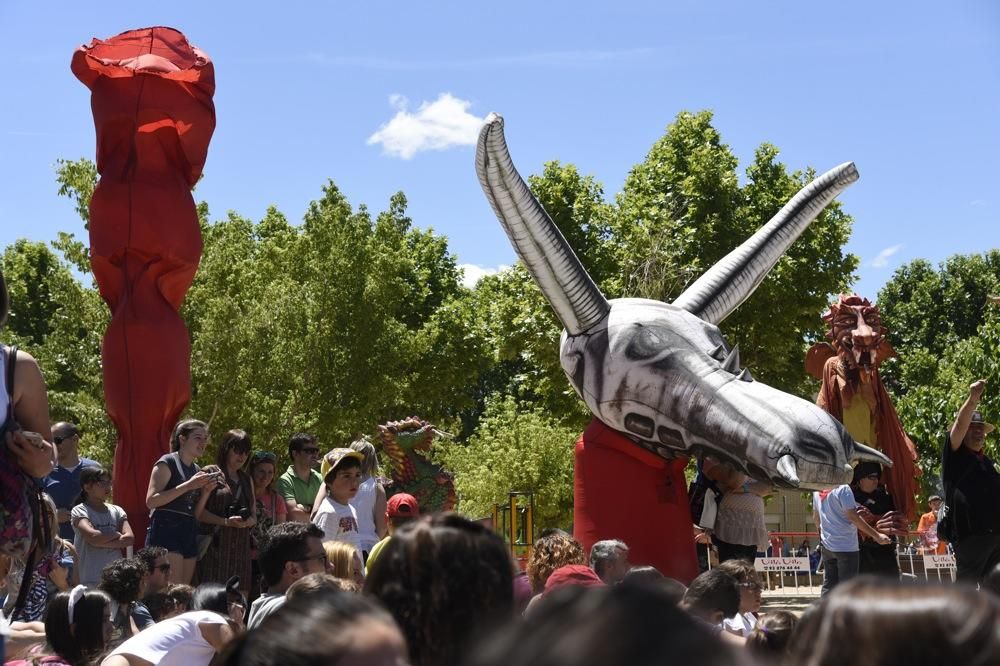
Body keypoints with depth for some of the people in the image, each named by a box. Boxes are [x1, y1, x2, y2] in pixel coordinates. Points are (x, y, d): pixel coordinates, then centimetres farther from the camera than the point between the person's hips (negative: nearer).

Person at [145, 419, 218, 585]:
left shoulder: (197, 470, 19)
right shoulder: (167, 463, -3)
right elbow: (151, 500, -14)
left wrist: (207, 488, 4)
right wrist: (188, 486, -17)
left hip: (189, 533, 8)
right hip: (166, 530, -8)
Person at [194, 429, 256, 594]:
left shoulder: (246, 480, 22)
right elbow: (198, 511, -6)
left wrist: (247, 522, -4)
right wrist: (226, 521, -16)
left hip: (240, 547, 6)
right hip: (216, 546, -6)